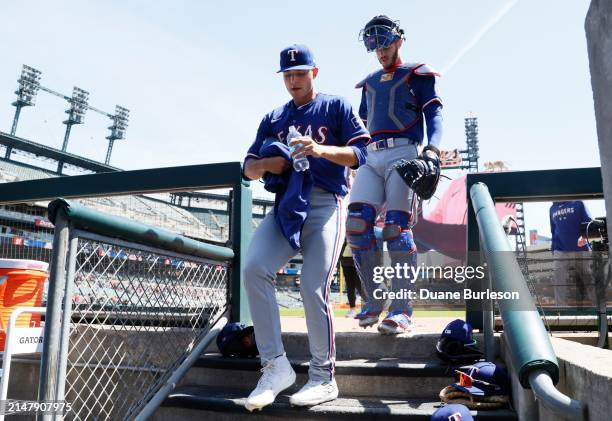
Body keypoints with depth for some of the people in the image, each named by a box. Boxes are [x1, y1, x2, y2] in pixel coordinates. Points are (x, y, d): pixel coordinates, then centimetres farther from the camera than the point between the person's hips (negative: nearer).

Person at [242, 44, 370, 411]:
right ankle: (276, 366, -10)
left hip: (325, 204, -4)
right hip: (286, 205, 4)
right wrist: (267, 164, -6)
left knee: (314, 287, -15)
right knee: (254, 268, -19)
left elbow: (360, 153, -2)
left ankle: (324, 378, 1)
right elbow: (249, 168, 19)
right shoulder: (273, 118, 22)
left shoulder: (336, 107, 10)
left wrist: (321, 150, -20)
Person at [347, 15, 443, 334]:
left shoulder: (417, 74, 11)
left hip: (402, 153, -5)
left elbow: (434, 113, 0)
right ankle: (374, 302, -1)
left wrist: (432, 150, -18)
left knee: (397, 226, -14)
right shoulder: (369, 83, 26)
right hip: (372, 156, 5)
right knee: (356, 223, -11)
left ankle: (402, 309, -8)